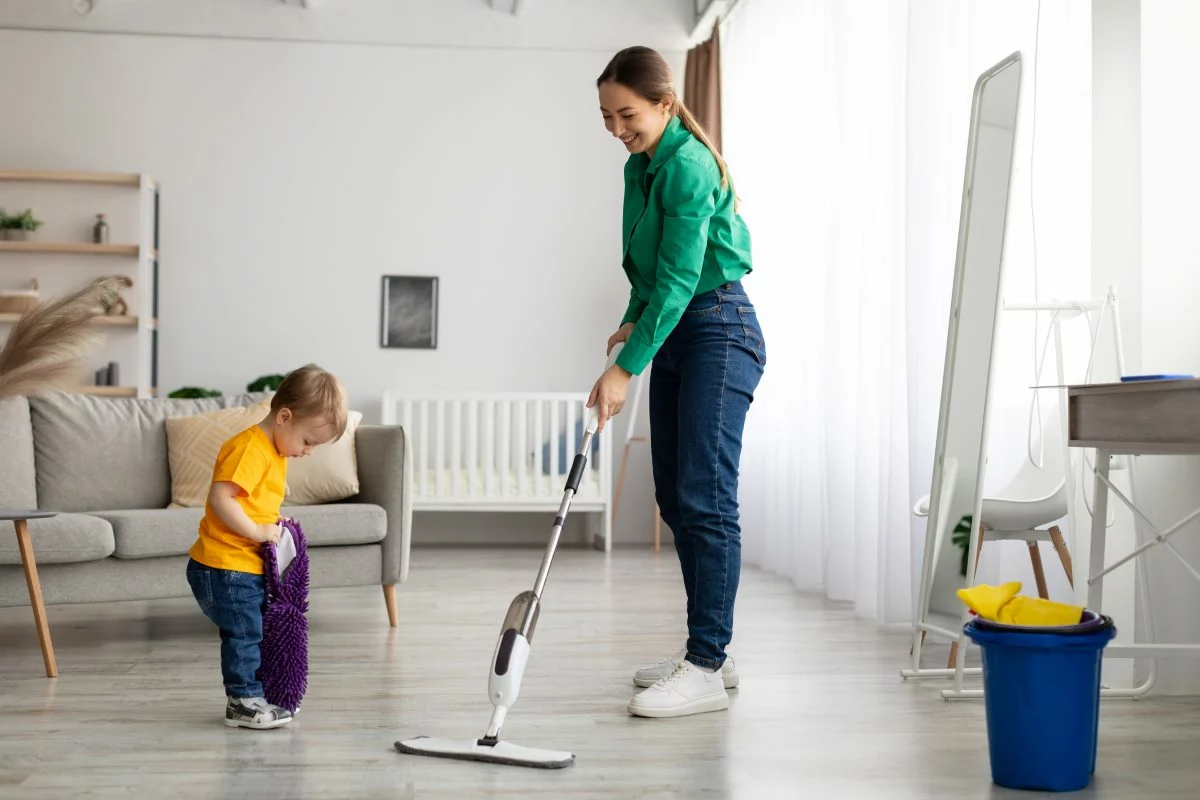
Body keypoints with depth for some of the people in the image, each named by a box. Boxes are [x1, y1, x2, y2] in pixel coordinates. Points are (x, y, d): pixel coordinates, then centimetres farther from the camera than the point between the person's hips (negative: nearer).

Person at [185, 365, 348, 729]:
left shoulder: (273, 452, 13)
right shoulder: (249, 448, -20)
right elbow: (219, 497, -27)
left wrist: (272, 524, 5)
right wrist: (257, 531, -24)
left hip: (249, 566, 10)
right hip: (224, 567, -10)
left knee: (253, 632, 16)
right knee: (244, 632, -4)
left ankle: (247, 698, 27)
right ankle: (244, 702, 6)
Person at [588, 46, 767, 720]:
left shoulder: (688, 166, -17)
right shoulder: (641, 166, 12)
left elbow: (679, 278, -23)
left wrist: (627, 367, -25)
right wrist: (635, 319, 6)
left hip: (718, 333, -10)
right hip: (674, 335, 10)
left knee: (705, 499, -12)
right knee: (675, 498, 10)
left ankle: (707, 669, -9)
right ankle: (707, 648, 18)